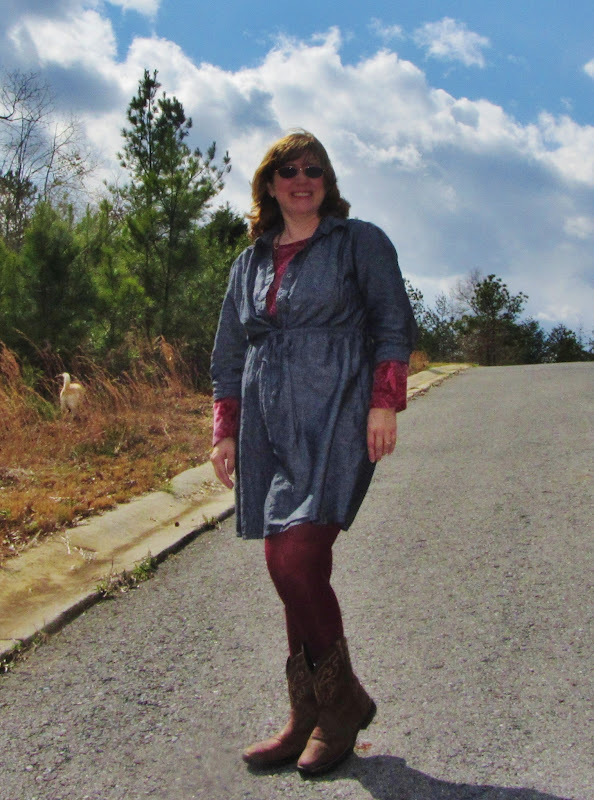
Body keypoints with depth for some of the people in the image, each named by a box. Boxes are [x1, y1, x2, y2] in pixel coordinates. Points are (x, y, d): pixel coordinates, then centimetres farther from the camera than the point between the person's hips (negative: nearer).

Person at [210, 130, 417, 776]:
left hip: (335, 417, -5)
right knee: (292, 570, 5)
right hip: (269, 426, 5)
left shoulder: (360, 242, 7)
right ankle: (308, 719, 17)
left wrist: (384, 402, -9)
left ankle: (342, 703, 4)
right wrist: (225, 430, 13)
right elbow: (229, 354, 21)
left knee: (295, 560, -17)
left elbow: (393, 324, 2)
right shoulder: (251, 261, 20)